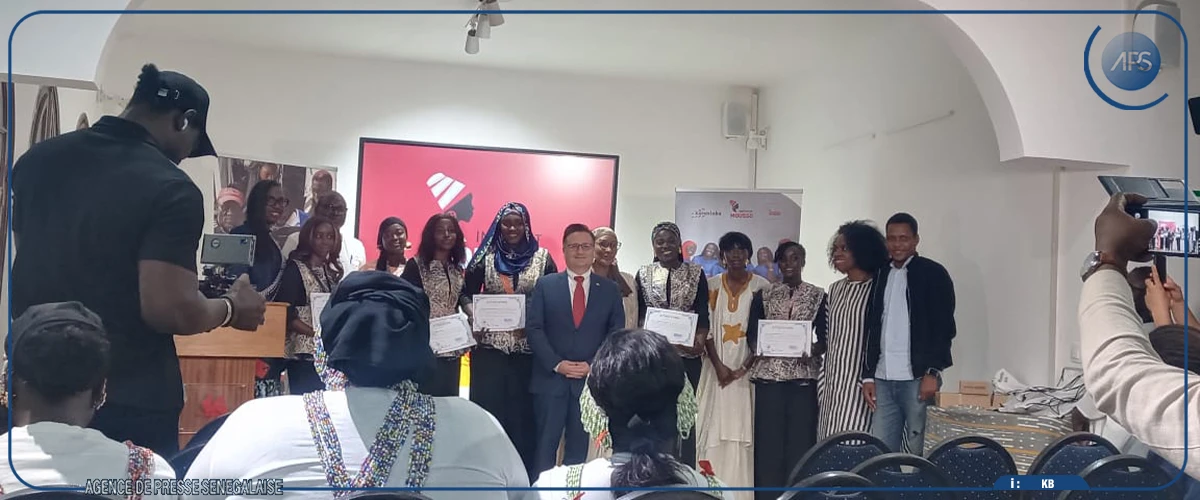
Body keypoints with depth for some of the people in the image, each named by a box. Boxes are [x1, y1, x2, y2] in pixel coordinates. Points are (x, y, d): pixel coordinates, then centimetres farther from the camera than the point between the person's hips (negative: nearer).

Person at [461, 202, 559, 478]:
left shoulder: (542, 257, 3)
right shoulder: (486, 256, 5)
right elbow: (466, 293, 9)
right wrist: (473, 317, -9)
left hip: (527, 347, 0)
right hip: (490, 345, 1)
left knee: (522, 408, 3)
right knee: (488, 406, 4)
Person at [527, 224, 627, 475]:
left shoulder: (609, 289, 7)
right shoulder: (545, 284, 4)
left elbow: (616, 334, 4)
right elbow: (533, 328, -2)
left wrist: (593, 365, -9)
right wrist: (556, 364, -12)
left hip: (591, 379, 1)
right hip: (550, 377, -1)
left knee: (578, 447, 9)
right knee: (546, 443, 2)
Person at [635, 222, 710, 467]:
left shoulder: (696, 274, 4)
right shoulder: (643, 274, 7)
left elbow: (703, 315, 1)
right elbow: (636, 315, 8)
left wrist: (700, 341, -13)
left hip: (687, 355, -1)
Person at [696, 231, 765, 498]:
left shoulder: (762, 286, 1)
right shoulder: (712, 285, 7)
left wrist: (743, 368, -9)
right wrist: (719, 365, -9)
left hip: (748, 369, -1)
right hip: (717, 367, 1)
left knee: (744, 429, -3)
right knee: (714, 427, -1)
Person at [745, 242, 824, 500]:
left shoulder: (818, 295, 6)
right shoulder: (764, 295, 10)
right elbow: (751, 332, 8)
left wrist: (813, 351, -14)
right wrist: (757, 348, -11)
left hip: (804, 376, -1)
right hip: (768, 374, 1)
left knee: (800, 437, 0)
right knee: (768, 437, 1)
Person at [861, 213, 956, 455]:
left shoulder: (933, 273, 1)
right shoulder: (880, 276, 15)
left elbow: (944, 327, -5)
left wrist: (933, 373, -13)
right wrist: (868, 375, 9)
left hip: (917, 378, -4)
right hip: (883, 379, 5)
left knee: (915, 452, -1)